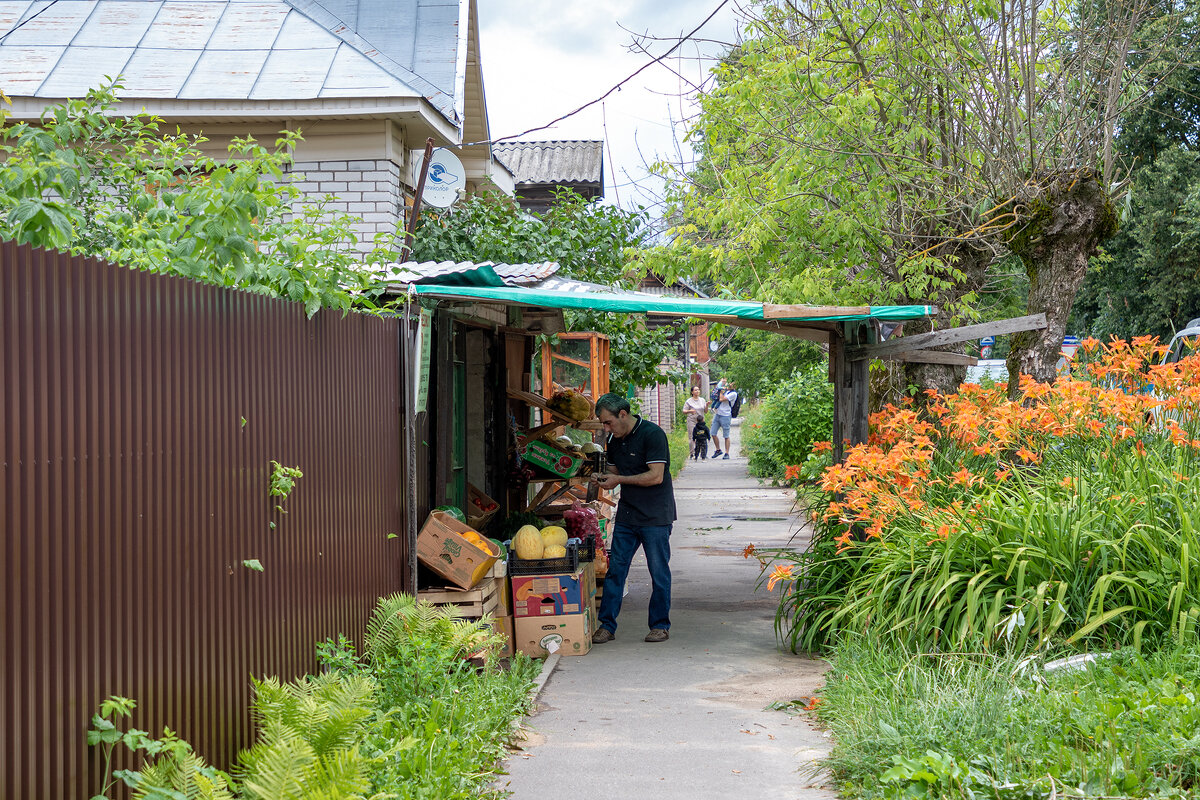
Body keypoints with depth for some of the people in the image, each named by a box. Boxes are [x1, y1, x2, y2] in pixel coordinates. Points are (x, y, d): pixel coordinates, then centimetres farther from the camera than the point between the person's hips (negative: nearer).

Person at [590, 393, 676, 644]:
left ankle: (660, 625, 12)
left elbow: (656, 476, -20)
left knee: (659, 572, 1)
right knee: (615, 569, 3)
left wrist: (619, 479, -18)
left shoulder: (652, 434, -15)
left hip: (655, 517, -7)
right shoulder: (614, 440, 9)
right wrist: (604, 478, -2)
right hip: (626, 515, 7)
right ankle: (606, 625, 7)